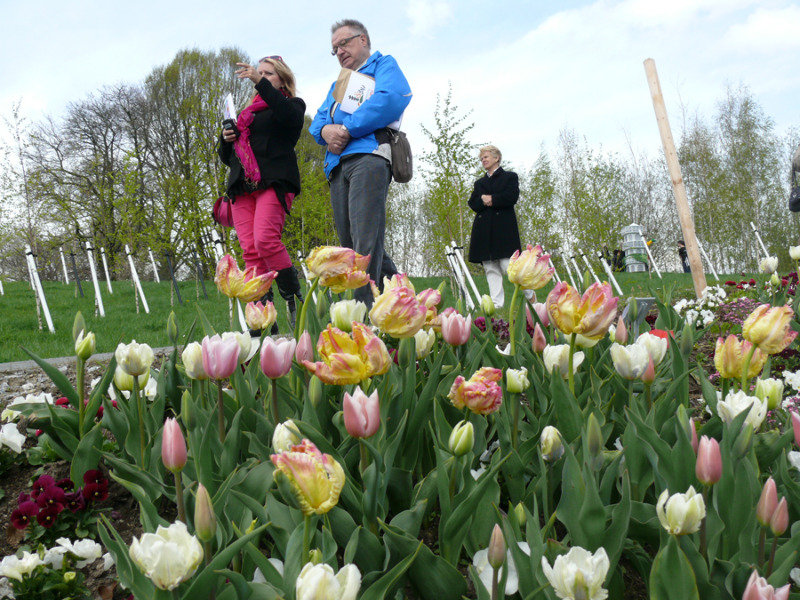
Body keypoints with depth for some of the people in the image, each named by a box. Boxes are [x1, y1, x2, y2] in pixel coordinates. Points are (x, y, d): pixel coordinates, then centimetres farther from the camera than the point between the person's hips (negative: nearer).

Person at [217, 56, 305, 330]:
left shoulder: (291, 105, 15)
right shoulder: (247, 114, 30)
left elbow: (288, 115, -13)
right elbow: (227, 157, 31)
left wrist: (260, 82, -20)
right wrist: (226, 139, 9)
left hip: (274, 182, -5)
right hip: (242, 186, 6)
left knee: (265, 240, -26)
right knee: (250, 250, -9)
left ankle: (294, 299, -14)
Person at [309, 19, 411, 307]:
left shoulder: (383, 64, 14)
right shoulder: (338, 84, 36)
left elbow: (393, 98, -8)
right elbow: (317, 120, 23)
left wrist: (347, 129, -9)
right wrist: (325, 130, -3)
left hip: (368, 156, -8)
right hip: (338, 166, 8)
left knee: (365, 240, -20)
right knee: (351, 242, 4)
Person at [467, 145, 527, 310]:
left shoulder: (510, 177, 12)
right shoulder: (479, 183, 24)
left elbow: (512, 197, -6)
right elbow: (472, 203, 10)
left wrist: (491, 199, -8)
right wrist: (483, 200, -10)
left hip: (504, 228, -5)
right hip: (484, 230, 5)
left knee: (509, 266, -11)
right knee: (491, 269, -1)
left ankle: (530, 295, 9)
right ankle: (497, 304, -1)